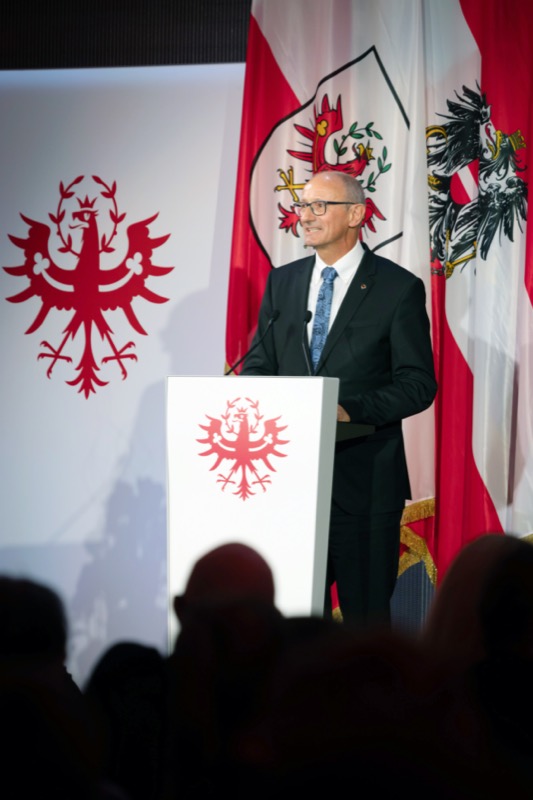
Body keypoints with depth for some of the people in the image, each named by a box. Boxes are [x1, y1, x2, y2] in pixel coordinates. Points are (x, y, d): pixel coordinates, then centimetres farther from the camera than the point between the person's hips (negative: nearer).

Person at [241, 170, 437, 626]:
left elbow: (418, 384, -7)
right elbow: (258, 364, 14)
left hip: (363, 480, -4)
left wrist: (350, 410, -21)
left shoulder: (399, 288, -3)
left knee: (366, 613, 2)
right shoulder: (282, 282, 12)